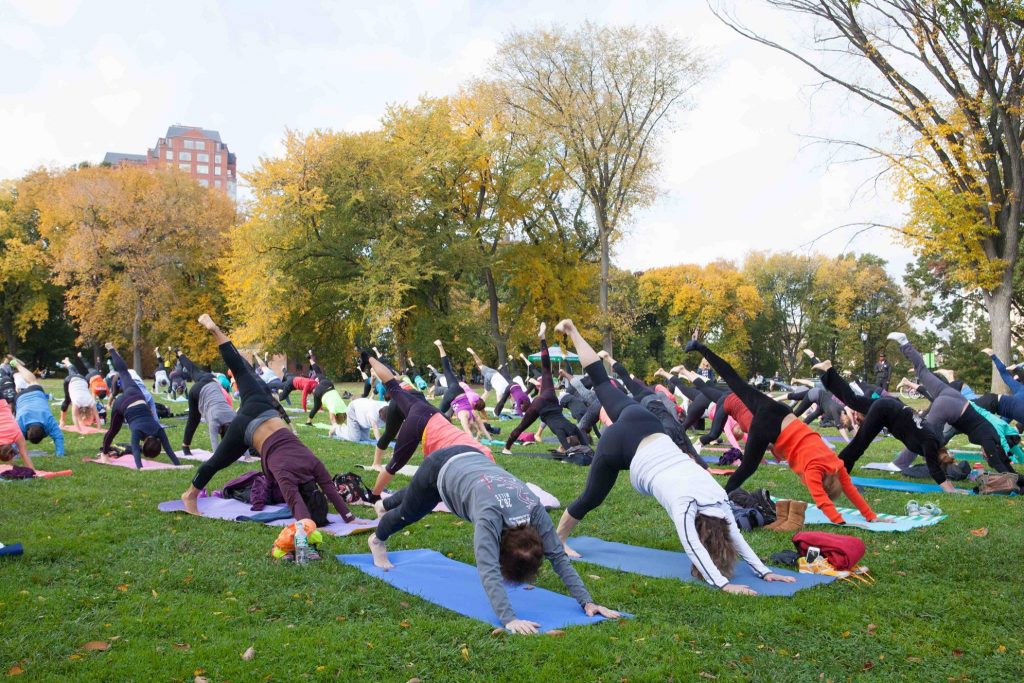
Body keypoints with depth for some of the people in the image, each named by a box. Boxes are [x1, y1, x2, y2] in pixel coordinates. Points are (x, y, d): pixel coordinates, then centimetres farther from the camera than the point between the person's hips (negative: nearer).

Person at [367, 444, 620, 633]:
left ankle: (385, 505, 70)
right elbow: (489, 571, -53)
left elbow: (559, 557, -27)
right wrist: (509, 619, -62)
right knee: (409, 513, 25)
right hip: (442, 468, -5)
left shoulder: (535, 510, -31)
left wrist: (587, 601, -35)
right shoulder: (491, 516, -44)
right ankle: (378, 540, 60)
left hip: (471, 459, 5)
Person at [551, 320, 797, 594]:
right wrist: (724, 584, -39)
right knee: (591, 498, 11)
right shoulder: (685, 505, -26)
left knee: (603, 383, 22)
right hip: (621, 444, -6)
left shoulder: (718, 497, -9)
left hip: (645, 426, 6)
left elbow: (735, 535, -4)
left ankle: (572, 331, 34)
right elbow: (693, 548, -34)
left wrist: (764, 571, -9)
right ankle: (558, 540, 31)